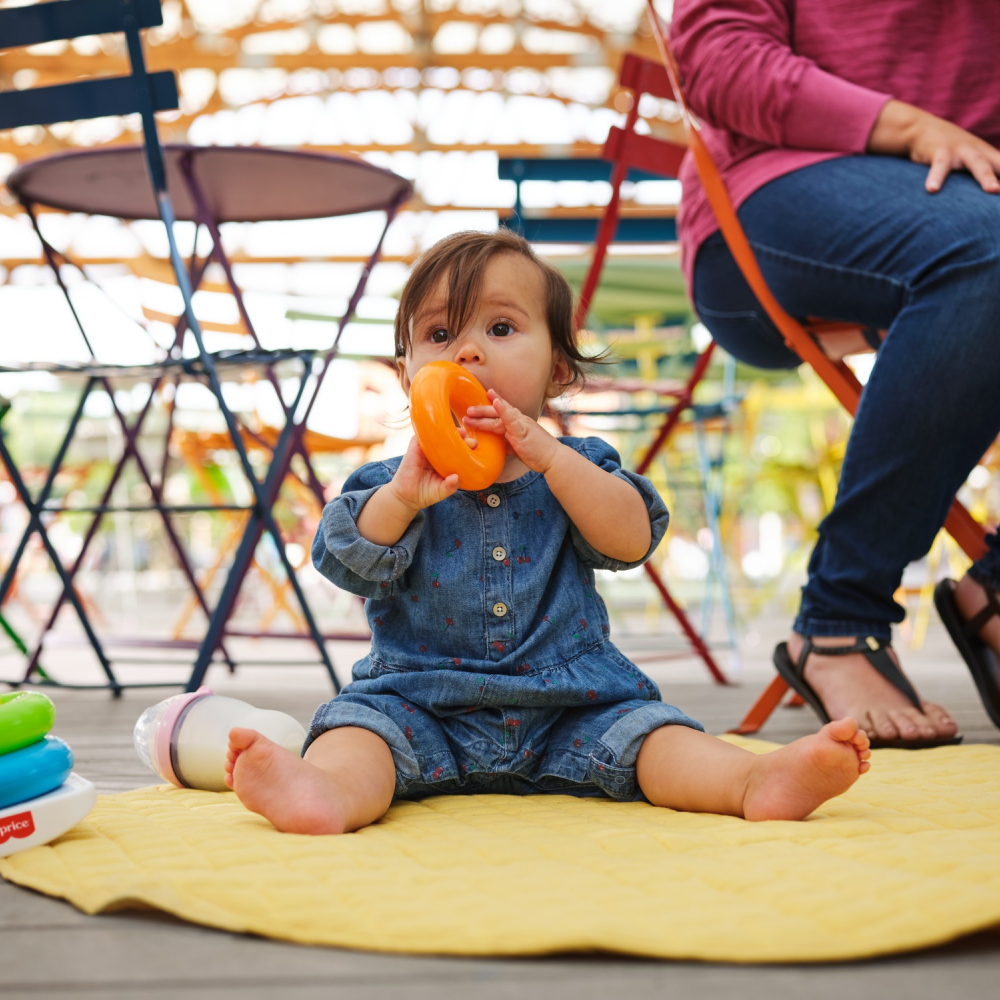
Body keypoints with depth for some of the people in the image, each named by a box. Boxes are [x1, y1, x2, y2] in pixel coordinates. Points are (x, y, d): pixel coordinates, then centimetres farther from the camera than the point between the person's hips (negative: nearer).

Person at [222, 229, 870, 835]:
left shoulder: (574, 468, 8)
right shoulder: (392, 482, 6)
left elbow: (633, 540, -9)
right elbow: (348, 564, -9)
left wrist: (550, 458, -18)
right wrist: (403, 496, -26)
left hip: (570, 713, 2)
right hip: (421, 708, -1)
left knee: (644, 730, -21)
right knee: (359, 724, -28)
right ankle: (329, 790, -56)